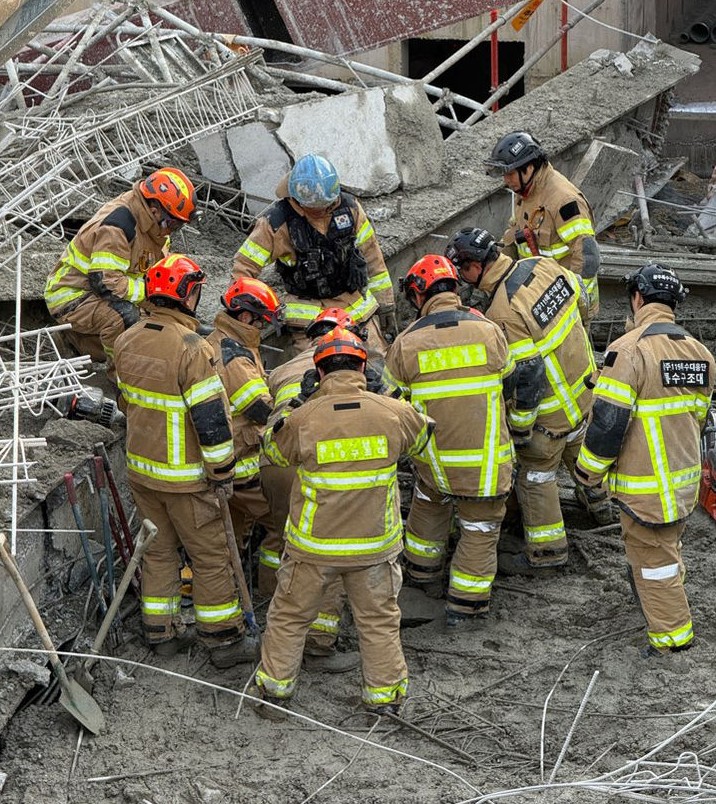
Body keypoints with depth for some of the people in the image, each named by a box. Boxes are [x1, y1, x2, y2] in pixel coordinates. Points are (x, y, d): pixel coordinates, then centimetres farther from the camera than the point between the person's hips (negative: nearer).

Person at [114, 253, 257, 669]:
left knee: (159, 549, 19)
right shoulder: (192, 348, -25)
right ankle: (224, 639, 14)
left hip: (141, 467, 7)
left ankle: (161, 631, 28)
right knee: (211, 556, 6)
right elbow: (211, 417, -22)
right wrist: (223, 471, -12)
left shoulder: (128, 341, 0)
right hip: (184, 477, -7)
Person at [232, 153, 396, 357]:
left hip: (359, 307, 3)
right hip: (309, 316, -3)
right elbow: (244, 267, -7)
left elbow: (372, 256, 8)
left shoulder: (348, 207, -2)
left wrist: (385, 305, 10)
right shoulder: (276, 222, -13)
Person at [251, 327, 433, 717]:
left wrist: (282, 416, 17)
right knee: (379, 620, 19)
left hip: (313, 545, -1)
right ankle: (385, 691, 27)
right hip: (375, 543, 1)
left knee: (290, 615, 19)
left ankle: (274, 685, 31)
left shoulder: (302, 419, -16)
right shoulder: (394, 414, -12)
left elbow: (274, 451, 4)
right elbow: (423, 434, 11)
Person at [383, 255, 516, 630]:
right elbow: (508, 390, 8)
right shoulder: (488, 330, -5)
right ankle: (464, 606, 15)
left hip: (434, 453, 2)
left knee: (429, 502, 29)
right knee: (480, 527, 12)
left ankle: (423, 571, 46)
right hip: (485, 455, -1)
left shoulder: (406, 342, -7)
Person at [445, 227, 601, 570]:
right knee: (579, 444, 32)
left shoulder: (503, 314, -33)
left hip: (551, 405, -8)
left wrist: (519, 427, -17)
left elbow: (527, 377, -30)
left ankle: (548, 547, 20)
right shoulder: (542, 265, -10)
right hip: (584, 378, 8)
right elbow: (580, 299, 7)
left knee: (535, 471, 10)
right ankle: (598, 501, 54)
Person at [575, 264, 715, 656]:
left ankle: (672, 635, 11)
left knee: (652, 558, 5)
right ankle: (663, 607, 46)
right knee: (668, 545, 27)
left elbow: (608, 420, -21)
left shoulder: (629, 349, -21)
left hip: (646, 484, -8)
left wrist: (589, 472, -6)